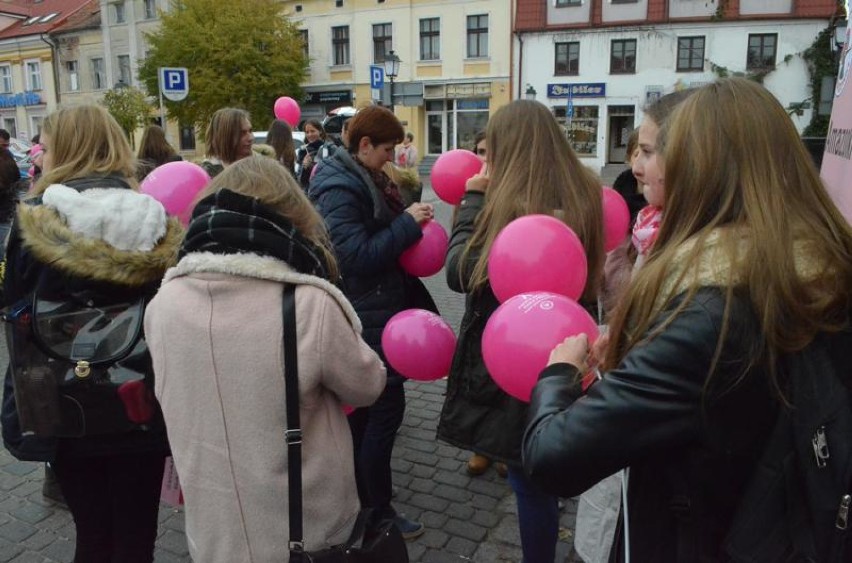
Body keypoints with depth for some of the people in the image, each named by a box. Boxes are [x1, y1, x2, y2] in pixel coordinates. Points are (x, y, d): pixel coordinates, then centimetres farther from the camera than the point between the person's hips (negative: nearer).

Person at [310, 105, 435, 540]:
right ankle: (376, 509, 15)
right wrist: (407, 224, -23)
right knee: (386, 406, -1)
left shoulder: (366, 179, 11)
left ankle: (358, 489, 37)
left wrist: (411, 221, 5)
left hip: (377, 308, 10)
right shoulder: (339, 189, -19)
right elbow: (355, 256, -27)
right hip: (367, 315, -10)